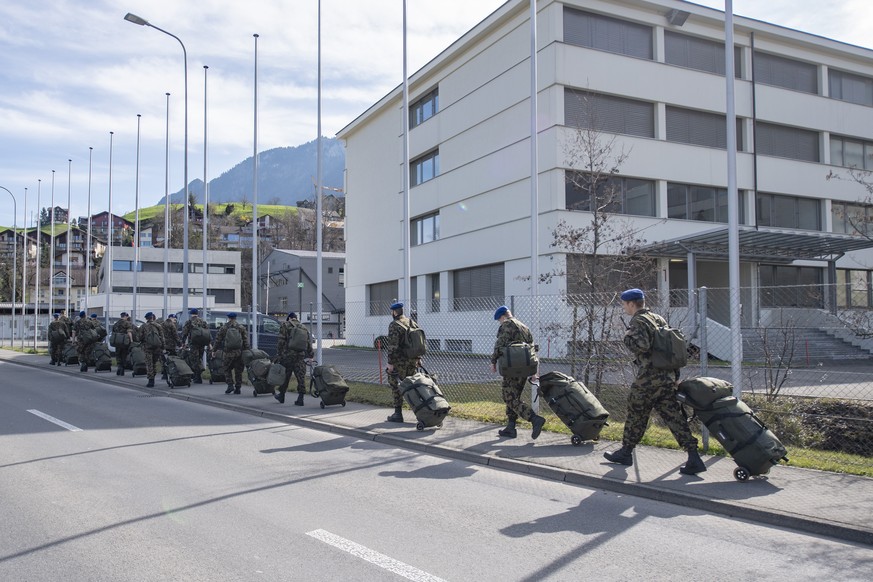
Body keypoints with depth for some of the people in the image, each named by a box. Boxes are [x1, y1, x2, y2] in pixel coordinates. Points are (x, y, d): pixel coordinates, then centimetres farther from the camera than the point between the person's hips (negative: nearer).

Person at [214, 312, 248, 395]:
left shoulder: (223, 328, 3)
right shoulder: (241, 328, 5)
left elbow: (218, 340, 5)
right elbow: (245, 340, 1)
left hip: (228, 353, -1)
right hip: (239, 353, 1)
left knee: (227, 370, 12)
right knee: (238, 371, 8)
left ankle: (230, 385, -2)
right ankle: (238, 388, 9)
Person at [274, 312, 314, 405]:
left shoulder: (285, 325, 1)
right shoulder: (304, 327, 14)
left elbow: (281, 342, -7)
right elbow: (309, 343, 12)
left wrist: (278, 354, -5)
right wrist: (310, 355, 15)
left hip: (287, 355, -3)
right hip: (301, 357, 3)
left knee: (285, 377, 10)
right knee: (301, 377, 3)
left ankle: (281, 396, 24)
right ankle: (300, 399, 0)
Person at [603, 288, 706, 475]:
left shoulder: (638, 322, -10)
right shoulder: (659, 319, 17)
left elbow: (641, 346, -25)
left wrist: (627, 336, -6)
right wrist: (675, 375, 22)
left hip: (648, 378, -8)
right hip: (668, 377, 8)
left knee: (635, 415, 8)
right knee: (673, 416, 6)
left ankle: (625, 452, 21)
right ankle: (693, 458, -1)